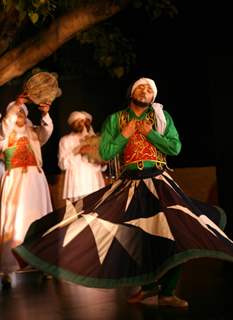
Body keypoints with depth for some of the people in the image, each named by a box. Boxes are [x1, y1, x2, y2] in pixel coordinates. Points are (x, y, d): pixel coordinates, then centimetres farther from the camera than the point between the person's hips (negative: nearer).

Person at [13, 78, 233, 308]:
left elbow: (176, 147, -1)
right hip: (129, 184, 1)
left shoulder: (162, 116, 7)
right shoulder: (115, 120, 7)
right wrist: (124, 135, -8)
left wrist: (150, 133, -8)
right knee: (127, 235, -1)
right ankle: (147, 284, 20)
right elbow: (105, 154, 1)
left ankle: (167, 293, -5)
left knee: (176, 231, -14)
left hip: (159, 182, -1)